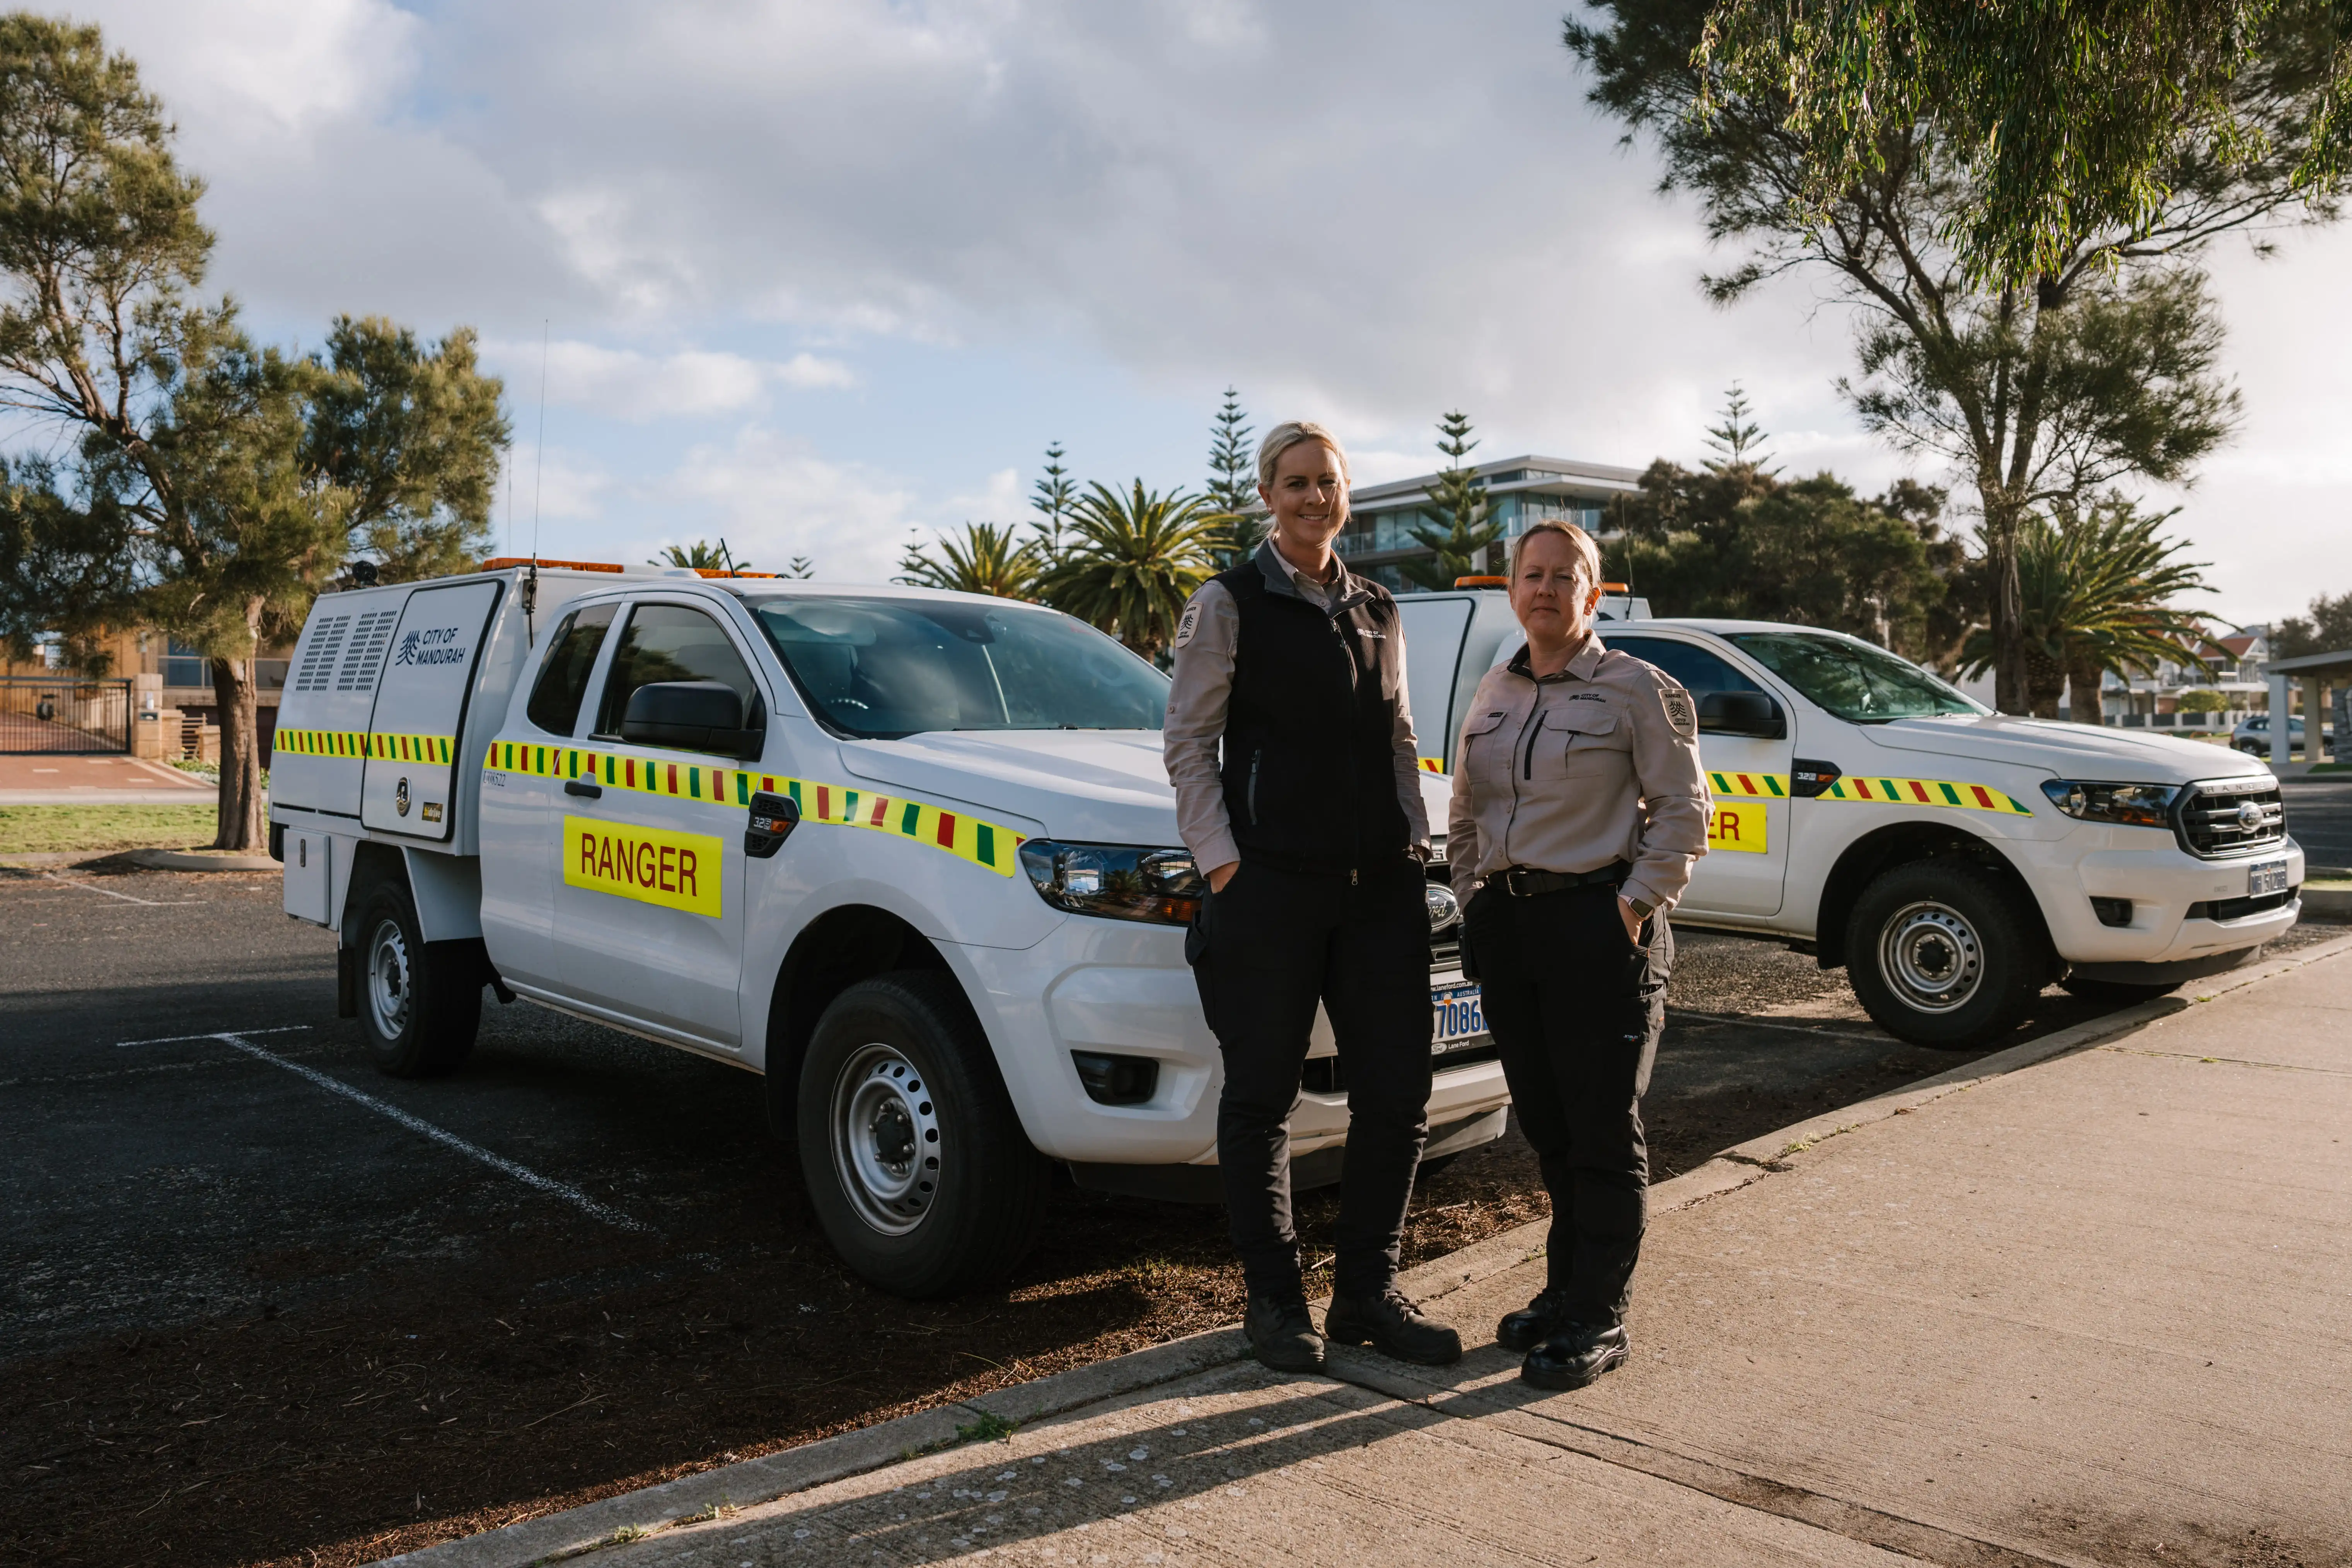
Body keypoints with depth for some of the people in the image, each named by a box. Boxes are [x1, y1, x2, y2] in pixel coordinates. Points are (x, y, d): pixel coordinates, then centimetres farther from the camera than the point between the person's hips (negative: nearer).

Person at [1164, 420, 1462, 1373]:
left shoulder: (1377, 610, 16)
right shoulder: (1228, 604, 0)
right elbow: (1189, 743, -3)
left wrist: (1414, 842, 8)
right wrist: (1220, 863, -10)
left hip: (1380, 884, 5)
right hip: (1270, 882, -5)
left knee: (1397, 1094, 6)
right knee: (1262, 1099, 4)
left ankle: (1367, 1295, 23)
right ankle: (1274, 1302, 21)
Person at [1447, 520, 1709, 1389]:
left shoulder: (1635, 688, -3)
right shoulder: (1492, 692, 13)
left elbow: (1682, 808, -5)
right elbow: (1465, 811, 20)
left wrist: (1638, 902, -12)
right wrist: (1473, 895, 10)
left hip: (1599, 923, -6)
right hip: (1507, 925, 6)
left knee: (1602, 1130, 0)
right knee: (1544, 1124, 13)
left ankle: (1598, 1317, 9)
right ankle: (1564, 1291, 27)